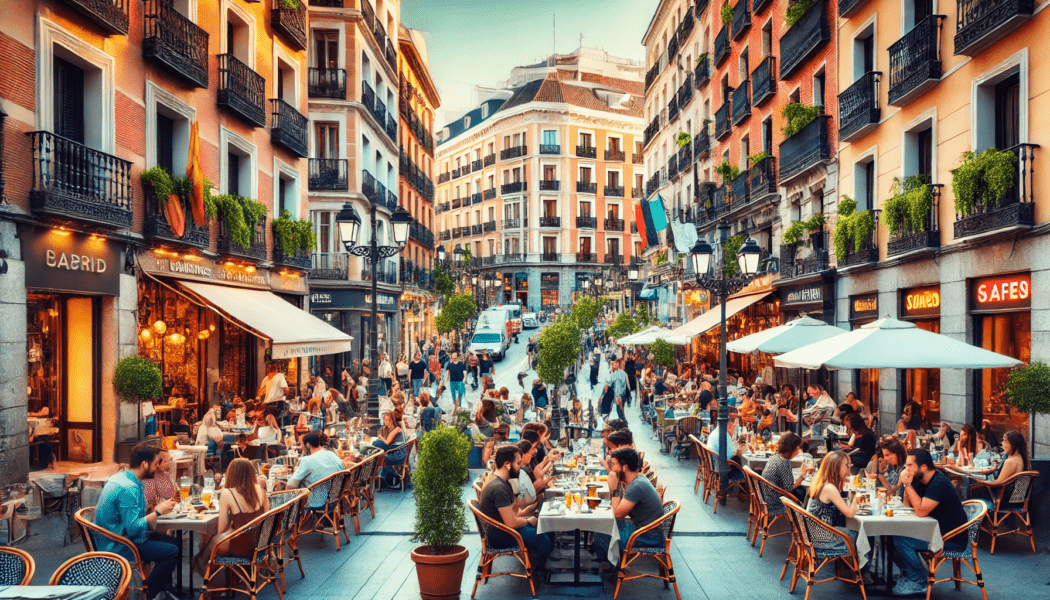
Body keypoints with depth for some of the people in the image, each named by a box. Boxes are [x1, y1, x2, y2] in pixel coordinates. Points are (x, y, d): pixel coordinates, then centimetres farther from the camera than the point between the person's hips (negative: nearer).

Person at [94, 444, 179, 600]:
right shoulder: (128, 488, -26)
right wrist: (158, 511, -21)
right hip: (118, 546, -11)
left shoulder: (123, 476, 6)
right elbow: (133, 528, -30)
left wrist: (155, 509, 4)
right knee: (171, 552, -18)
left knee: (172, 542, 11)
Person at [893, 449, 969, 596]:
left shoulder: (939, 483, -24)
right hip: (936, 530, 10)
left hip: (952, 539, -10)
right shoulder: (920, 480, 5)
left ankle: (919, 583, -5)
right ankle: (909, 574, 15)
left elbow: (921, 511, -28)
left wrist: (908, 485, -25)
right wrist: (906, 484, -7)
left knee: (901, 541, -22)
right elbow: (907, 505, 7)